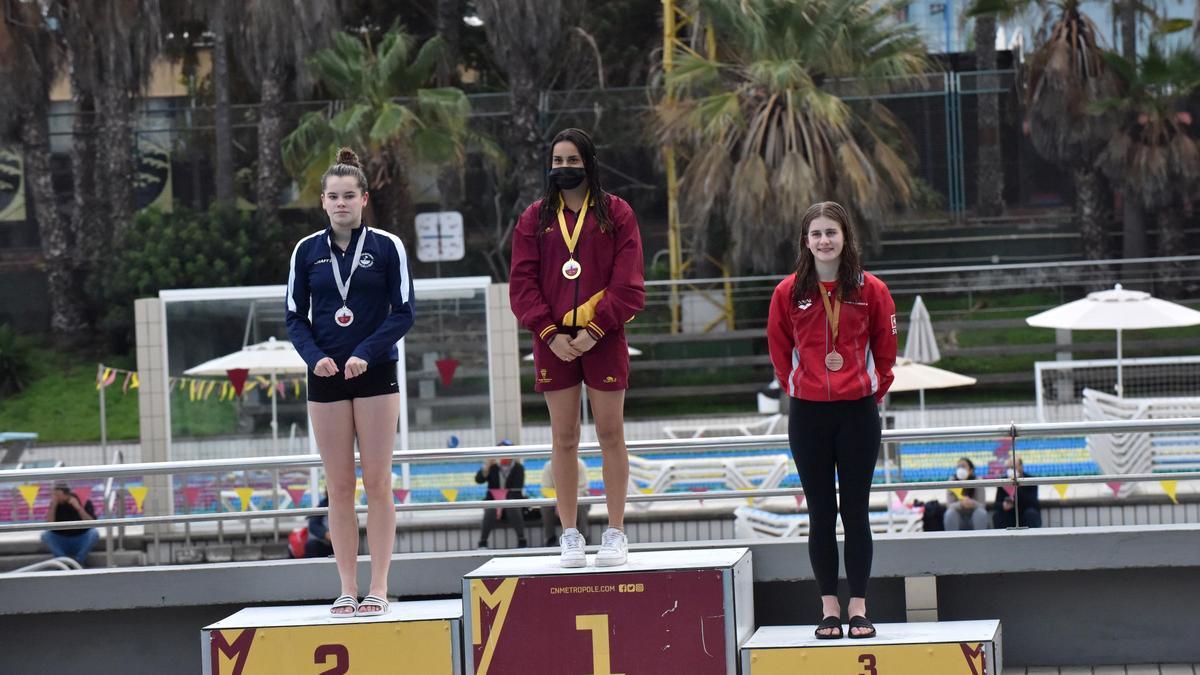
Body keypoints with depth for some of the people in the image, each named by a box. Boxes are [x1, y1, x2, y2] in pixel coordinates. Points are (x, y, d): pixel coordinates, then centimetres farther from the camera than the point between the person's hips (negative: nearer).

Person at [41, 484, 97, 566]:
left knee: (94, 533, -30)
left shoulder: (84, 502, -8)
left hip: (81, 541, -1)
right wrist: (53, 506, -22)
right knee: (45, 535, -23)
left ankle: (78, 561, -17)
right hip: (62, 542, 2)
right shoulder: (55, 504, -4)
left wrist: (78, 508, -27)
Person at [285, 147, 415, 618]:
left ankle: (378, 588, 2)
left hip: (375, 374, -2)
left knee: (377, 482, -2)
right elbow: (296, 317, 7)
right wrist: (315, 357, -12)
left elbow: (404, 312, -3)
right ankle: (347, 588, 6)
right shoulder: (307, 251, 5)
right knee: (339, 487, 2)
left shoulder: (387, 247, -1)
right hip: (326, 378, 2)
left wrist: (366, 354, -16)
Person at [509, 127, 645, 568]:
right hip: (553, 340, 2)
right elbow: (522, 283, 4)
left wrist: (595, 329, -11)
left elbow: (628, 282, -2)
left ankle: (616, 532, 6)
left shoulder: (615, 213, 4)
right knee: (564, 438, 3)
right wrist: (550, 332, -8)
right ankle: (569, 535, 7)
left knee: (611, 434, 1)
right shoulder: (535, 218, 9)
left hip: (603, 339, -2)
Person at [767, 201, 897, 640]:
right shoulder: (789, 292, -2)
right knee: (821, 512, 5)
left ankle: (858, 608, 8)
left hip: (858, 412, -1)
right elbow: (779, 349, 9)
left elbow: (886, 346, 7)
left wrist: (873, 390, 8)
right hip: (807, 415, 1)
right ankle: (829, 608, 10)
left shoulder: (870, 290, -3)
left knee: (855, 510, 3)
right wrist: (799, 388, 9)